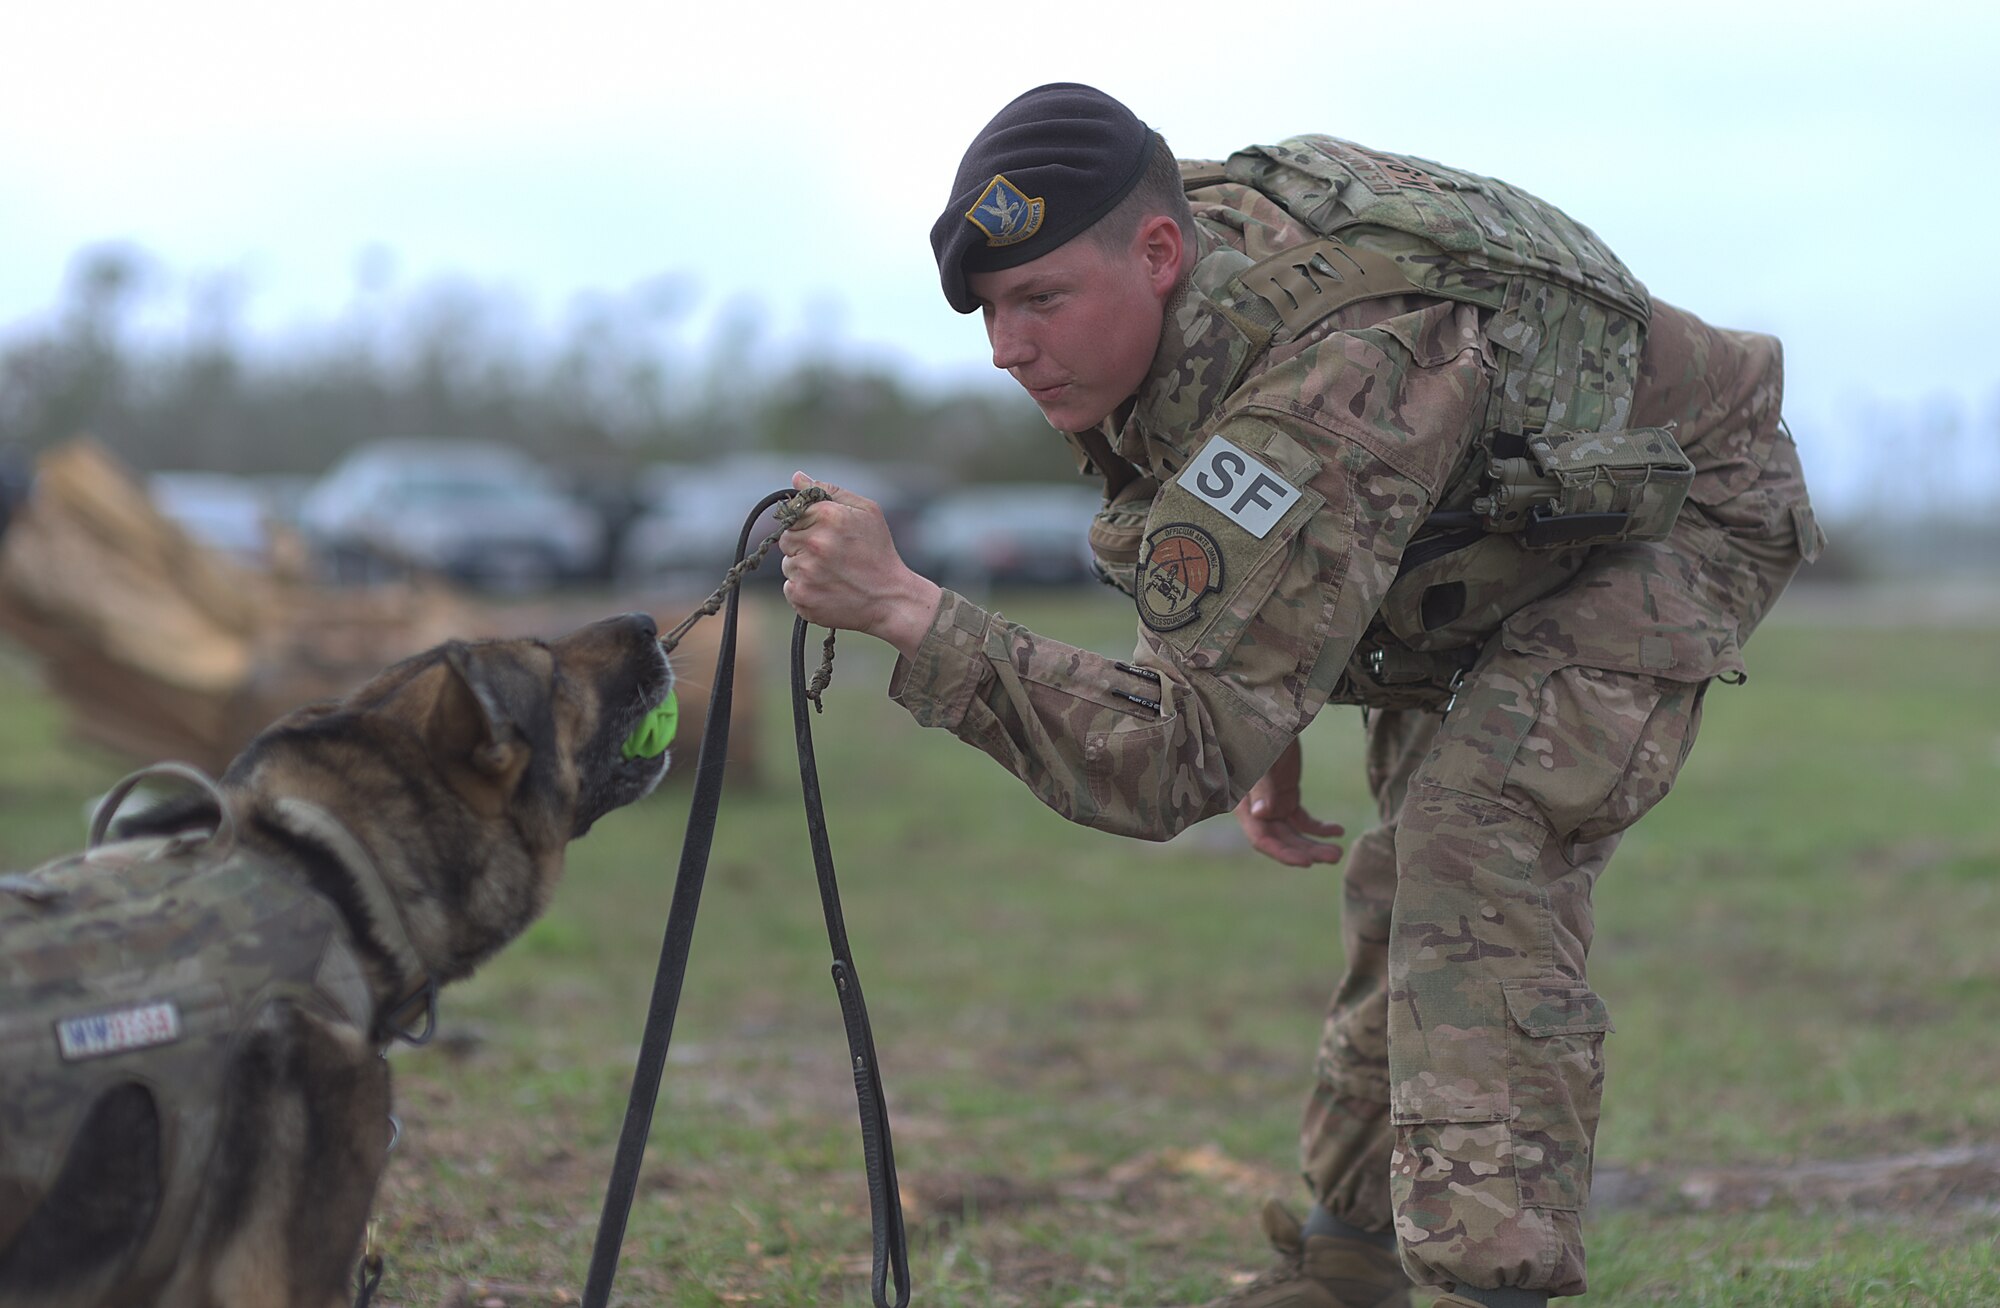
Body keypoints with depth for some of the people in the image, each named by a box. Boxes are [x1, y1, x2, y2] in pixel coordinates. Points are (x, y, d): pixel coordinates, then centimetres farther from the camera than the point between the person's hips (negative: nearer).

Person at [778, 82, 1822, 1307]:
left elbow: (1170, 759, -47)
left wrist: (905, 610, -52)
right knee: (1401, 888, 16)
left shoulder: (1320, 397, -44)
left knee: (1481, 865, -28)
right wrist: (1267, 732, 3)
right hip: (1490, 546, 9)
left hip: (1676, 508, -9)